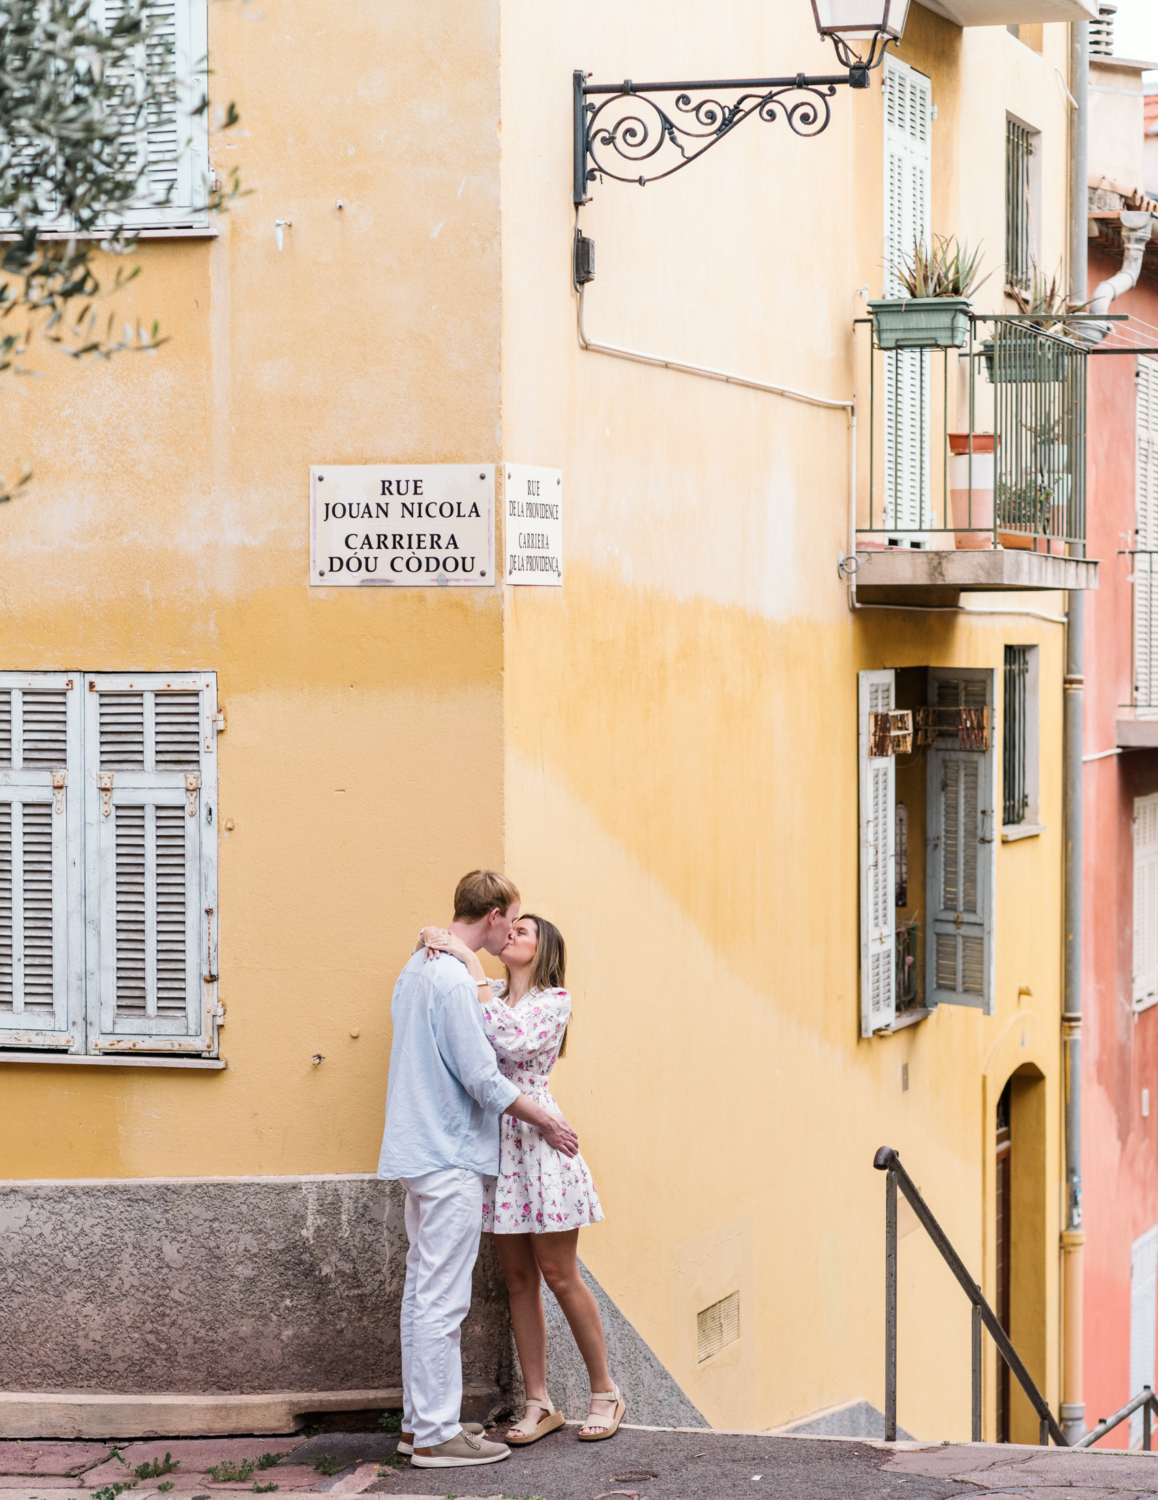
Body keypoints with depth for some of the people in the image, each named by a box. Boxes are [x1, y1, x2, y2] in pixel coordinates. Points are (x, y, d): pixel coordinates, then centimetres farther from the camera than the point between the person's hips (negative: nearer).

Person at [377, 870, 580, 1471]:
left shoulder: (417, 968, 14)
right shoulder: (454, 979, -17)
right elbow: (482, 1078, -17)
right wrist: (546, 1121, -5)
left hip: (420, 1152, 10)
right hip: (450, 1157, -10)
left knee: (424, 1291, 14)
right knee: (442, 1299, -7)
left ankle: (419, 1420, 19)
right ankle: (436, 1434, -4)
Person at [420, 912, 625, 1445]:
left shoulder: (554, 1001, -4)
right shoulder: (487, 994, 13)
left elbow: (511, 1042, -21)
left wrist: (472, 965, -21)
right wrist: (436, 943, -9)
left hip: (536, 1139, -5)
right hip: (494, 1143, 5)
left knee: (558, 1275, -2)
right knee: (518, 1279, 6)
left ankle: (605, 1391, 11)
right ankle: (539, 1404, 10)